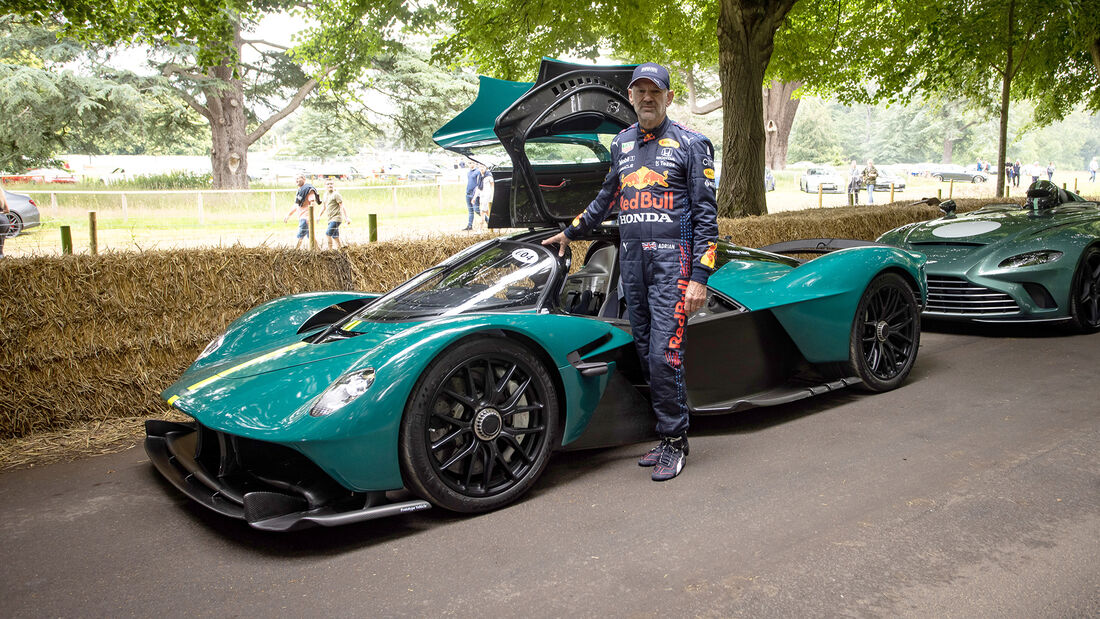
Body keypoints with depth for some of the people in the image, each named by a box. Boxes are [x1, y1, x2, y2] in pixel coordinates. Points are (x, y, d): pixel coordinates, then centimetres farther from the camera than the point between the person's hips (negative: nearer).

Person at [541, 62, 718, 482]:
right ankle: (668, 435, 16)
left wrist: (700, 276, -12)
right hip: (631, 261, 6)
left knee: (664, 355, -11)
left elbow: (706, 213, -4)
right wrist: (572, 232, 36)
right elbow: (607, 197, 31)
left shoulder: (690, 144, 0)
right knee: (646, 355, 7)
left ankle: (674, 441, 2)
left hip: (671, 261, -5)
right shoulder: (621, 144, 16)